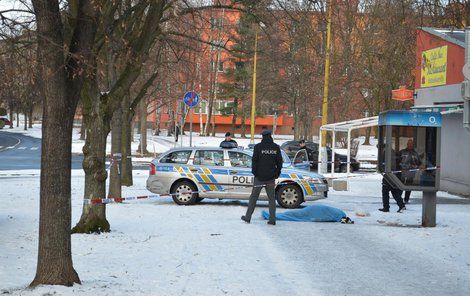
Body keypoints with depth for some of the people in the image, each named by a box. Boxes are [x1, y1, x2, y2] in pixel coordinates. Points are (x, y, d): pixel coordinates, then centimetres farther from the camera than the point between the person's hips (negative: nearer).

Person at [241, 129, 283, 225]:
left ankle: (248, 217, 11)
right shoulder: (276, 147, 2)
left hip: (260, 177, -2)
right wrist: (277, 173, 11)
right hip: (271, 177, 2)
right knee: (271, 198, 6)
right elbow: (279, 162, 4)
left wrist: (254, 172, 1)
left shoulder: (258, 146, -7)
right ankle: (272, 219, 2)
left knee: (254, 197, 6)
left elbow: (254, 160, -8)